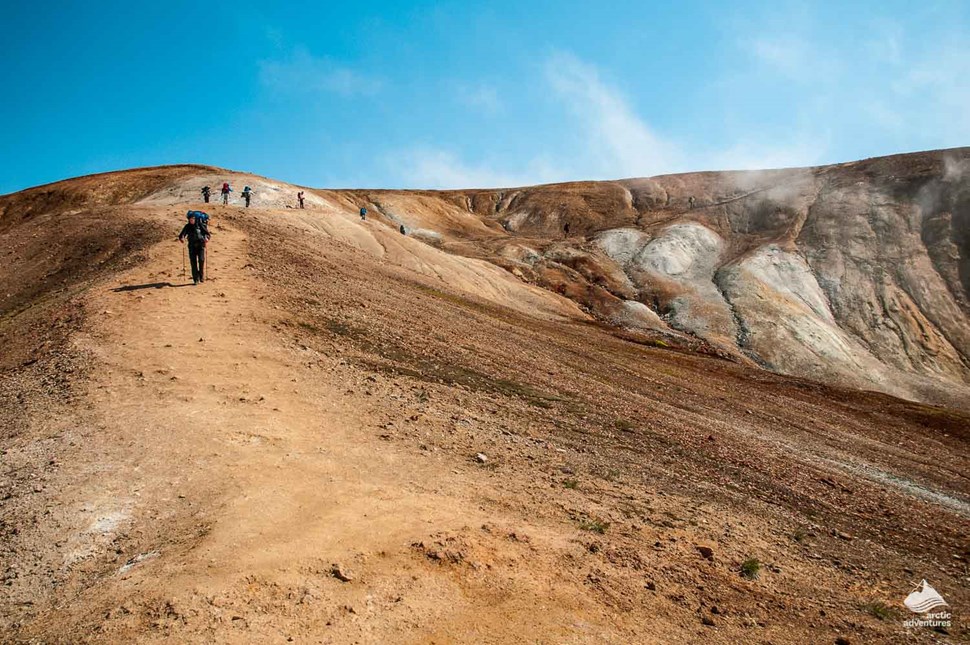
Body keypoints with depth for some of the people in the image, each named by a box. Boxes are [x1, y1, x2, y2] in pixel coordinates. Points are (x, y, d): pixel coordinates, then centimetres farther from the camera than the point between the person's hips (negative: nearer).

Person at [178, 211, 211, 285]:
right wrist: (181, 238, -21)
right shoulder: (187, 226, 7)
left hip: (201, 245, -2)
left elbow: (207, 233, -3)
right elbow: (182, 235, 3)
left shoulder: (200, 225, 0)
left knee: (201, 260, -14)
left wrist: (207, 237, -25)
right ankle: (196, 279, 2)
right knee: (193, 262, -2)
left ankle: (202, 277, 4)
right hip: (192, 246, 2)